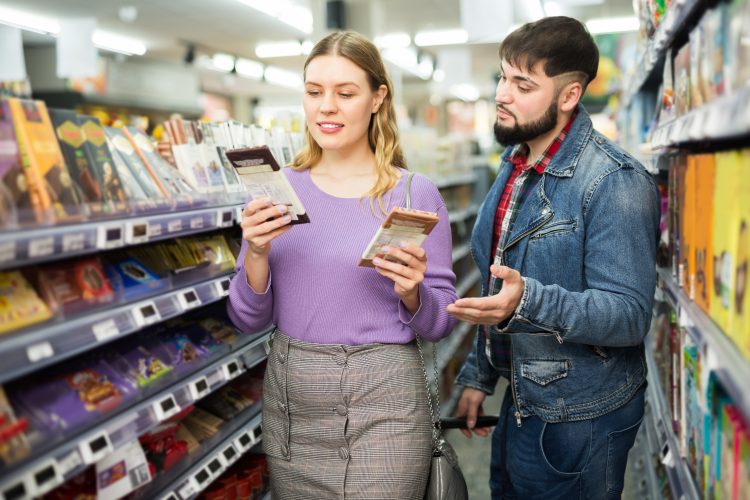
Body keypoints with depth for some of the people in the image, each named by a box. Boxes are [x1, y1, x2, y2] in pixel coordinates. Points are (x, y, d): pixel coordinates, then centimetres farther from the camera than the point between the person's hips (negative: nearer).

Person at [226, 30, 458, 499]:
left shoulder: (417, 194, -7)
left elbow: (442, 323, -2)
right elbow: (249, 319, 0)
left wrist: (411, 293, -22)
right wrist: (257, 252, -16)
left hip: (381, 402, -3)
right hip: (287, 399, 3)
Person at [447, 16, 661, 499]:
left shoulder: (615, 182, -20)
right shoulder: (515, 167, 6)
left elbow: (629, 315, -25)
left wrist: (529, 301, -40)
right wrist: (479, 376, 14)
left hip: (580, 421, -8)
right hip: (520, 404, 8)